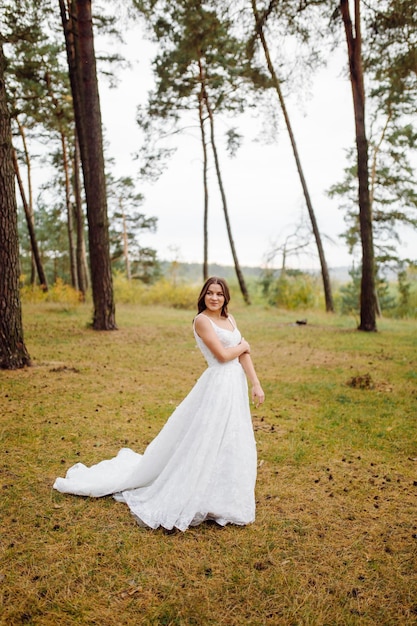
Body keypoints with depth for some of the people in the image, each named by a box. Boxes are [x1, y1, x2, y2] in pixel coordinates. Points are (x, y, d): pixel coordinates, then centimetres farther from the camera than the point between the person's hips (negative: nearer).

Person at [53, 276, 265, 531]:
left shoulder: (229, 318, 11)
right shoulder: (202, 320, -12)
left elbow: (243, 353, 8)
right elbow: (222, 355, -18)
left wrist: (256, 384, 0)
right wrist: (243, 346, 0)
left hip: (235, 386, 8)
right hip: (217, 386, -8)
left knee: (231, 446, 14)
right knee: (204, 444, -3)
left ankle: (221, 498, 31)